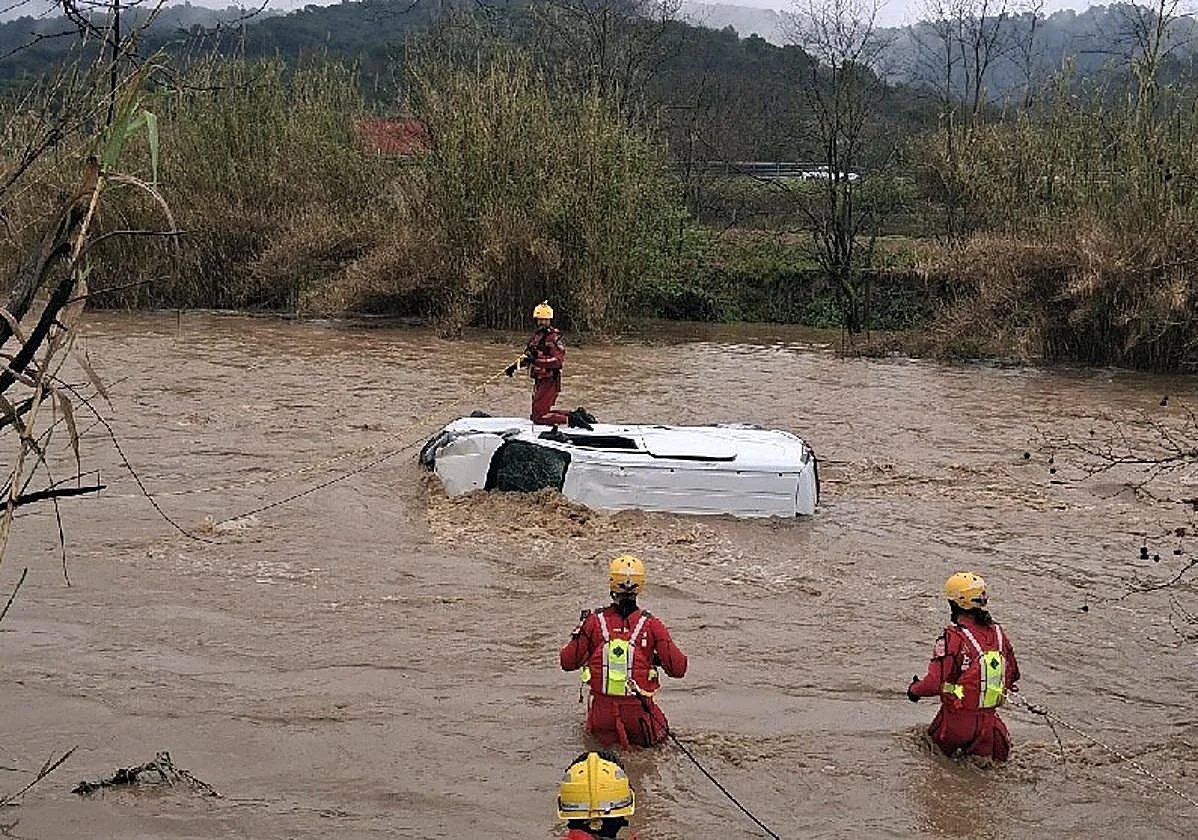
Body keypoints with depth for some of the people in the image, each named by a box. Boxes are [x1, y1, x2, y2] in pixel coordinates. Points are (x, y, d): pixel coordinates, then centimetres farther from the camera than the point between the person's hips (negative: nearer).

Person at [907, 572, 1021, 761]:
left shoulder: (953, 638, -20)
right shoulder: (998, 632, 0)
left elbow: (935, 683, -19)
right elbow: (1012, 675, 12)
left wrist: (914, 689, 1)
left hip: (957, 720, -5)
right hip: (989, 720, 5)